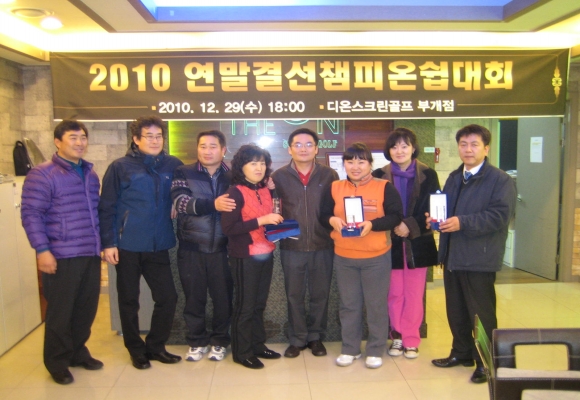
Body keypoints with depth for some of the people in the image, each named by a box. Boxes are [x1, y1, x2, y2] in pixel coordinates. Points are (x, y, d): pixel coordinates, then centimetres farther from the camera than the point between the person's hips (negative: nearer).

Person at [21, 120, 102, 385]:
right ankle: (57, 362, 23)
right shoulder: (42, 174, -7)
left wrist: (102, 243, 19)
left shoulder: (90, 175, 15)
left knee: (86, 309, 14)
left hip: (91, 254, 6)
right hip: (61, 257, -6)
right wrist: (42, 249, -17)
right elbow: (31, 214, -11)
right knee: (60, 312, 6)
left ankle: (78, 352, 33)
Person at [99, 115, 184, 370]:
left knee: (168, 297, 6)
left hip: (159, 246, 3)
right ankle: (136, 351, 29)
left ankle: (155, 346, 27)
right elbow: (106, 208, -5)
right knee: (129, 301, 10)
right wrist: (108, 243, -9)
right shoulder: (120, 167, -4)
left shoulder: (173, 166, 3)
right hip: (128, 246, -3)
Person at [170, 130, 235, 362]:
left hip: (222, 249, 1)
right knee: (194, 298, 11)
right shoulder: (184, 173, 2)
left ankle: (220, 341, 28)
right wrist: (213, 204, -26)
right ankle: (197, 341, 29)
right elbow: (182, 202, -13)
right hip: (191, 248, 0)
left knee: (223, 297, 8)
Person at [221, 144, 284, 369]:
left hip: (266, 254, 7)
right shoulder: (236, 192, -14)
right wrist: (261, 221, -24)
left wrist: (276, 223, 1)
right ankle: (242, 352, 20)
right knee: (245, 305, 5)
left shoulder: (265, 190, 8)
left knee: (259, 304, 17)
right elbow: (228, 228, -22)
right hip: (245, 257, -7)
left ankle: (258, 345, 31)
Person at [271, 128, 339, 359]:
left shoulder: (329, 175, 0)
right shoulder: (279, 176, 0)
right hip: (291, 247, 0)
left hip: (323, 246, 0)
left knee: (320, 294, 12)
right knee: (294, 295, 11)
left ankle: (316, 337, 30)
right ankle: (297, 339, 27)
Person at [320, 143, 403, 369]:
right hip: (343, 257, 3)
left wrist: (372, 224, -23)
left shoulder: (384, 187, -5)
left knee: (376, 304, 8)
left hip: (376, 257, -2)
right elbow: (323, 215, 5)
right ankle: (349, 349, 29)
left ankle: (376, 351, 26)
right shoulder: (334, 188, 3)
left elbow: (396, 217, -9)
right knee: (348, 305, 14)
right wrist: (332, 220, -17)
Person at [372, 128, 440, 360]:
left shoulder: (428, 175, 0)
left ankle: (411, 339, 20)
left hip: (418, 243, 0)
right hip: (391, 243, 0)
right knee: (394, 294, 9)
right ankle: (397, 336, 24)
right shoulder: (380, 176, 1)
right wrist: (394, 227, -16)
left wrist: (410, 226, -15)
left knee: (414, 295, 6)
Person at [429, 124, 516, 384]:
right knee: (456, 311, 17)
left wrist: (462, 222, -26)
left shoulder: (501, 180, -8)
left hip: (480, 259, -7)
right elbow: (443, 207, 22)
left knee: (481, 314, 4)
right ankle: (462, 353, 35)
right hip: (453, 255, 7)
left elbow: (500, 215, -20)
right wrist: (435, 218, -1)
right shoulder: (453, 178, 15)